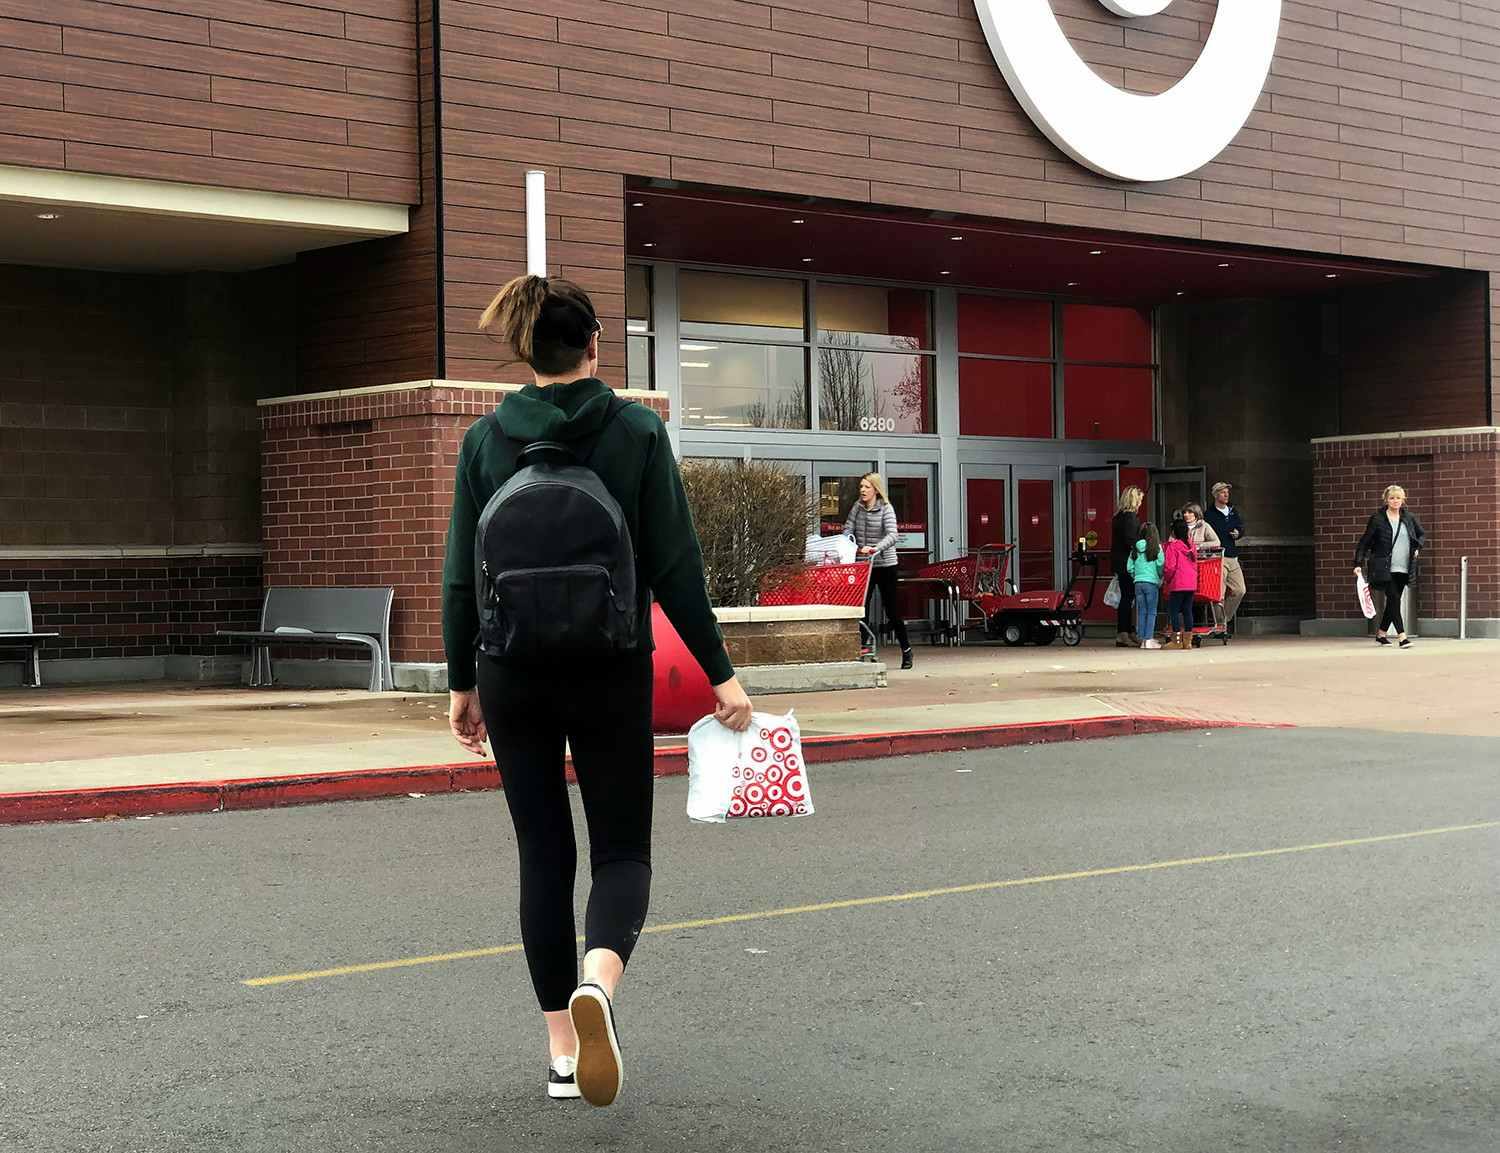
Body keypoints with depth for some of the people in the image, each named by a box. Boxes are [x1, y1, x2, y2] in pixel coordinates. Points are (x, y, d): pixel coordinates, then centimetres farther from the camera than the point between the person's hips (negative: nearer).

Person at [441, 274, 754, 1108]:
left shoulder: (486, 440, 0)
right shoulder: (638, 432, -6)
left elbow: (462, 576, 2)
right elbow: (675, 566, -8)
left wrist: (463, 683, 11)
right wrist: (720, 672, -2)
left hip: (514, 676, 2)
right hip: (611, 672, -2)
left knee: (544, 854, 12)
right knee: (623, 847, 8)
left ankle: (563, 1051, 15)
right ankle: (597, 983, -23)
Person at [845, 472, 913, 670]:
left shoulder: (886, 509, -10)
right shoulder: (857, 507, 5)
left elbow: (892, 535, -22)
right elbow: (848, 530, 3)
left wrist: (875, 548, -38)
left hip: (885, 564, -4)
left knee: (892, 609, 2)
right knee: (861, 607, -2)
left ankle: (906, 649, 18)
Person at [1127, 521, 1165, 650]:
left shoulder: (1135, 548, 5)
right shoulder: (1156, 547, -6)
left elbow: (1130, 567, 5)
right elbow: (1160, 563, -11)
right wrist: (1160, 577, 6)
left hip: (1138, 582, 4)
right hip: (1152, 582, -4)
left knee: (1141, 612, 10)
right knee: (1151, 612, 2)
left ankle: (1142, 639, 11)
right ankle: (1149, 639, -3)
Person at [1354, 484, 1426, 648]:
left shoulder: (1408, 517, 7)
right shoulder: (1377, 518, -4)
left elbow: (1422, 534, 23)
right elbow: (1365, 542, -2)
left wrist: (1418, 547, 4)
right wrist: (1358, 564, -8)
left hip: (1403, 569, 4)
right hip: (1384, 568, -4)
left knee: (1393, 601, 9)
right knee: (1394, 599, -13)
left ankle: (1381, 633, 23)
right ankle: (1401, 636, -13)